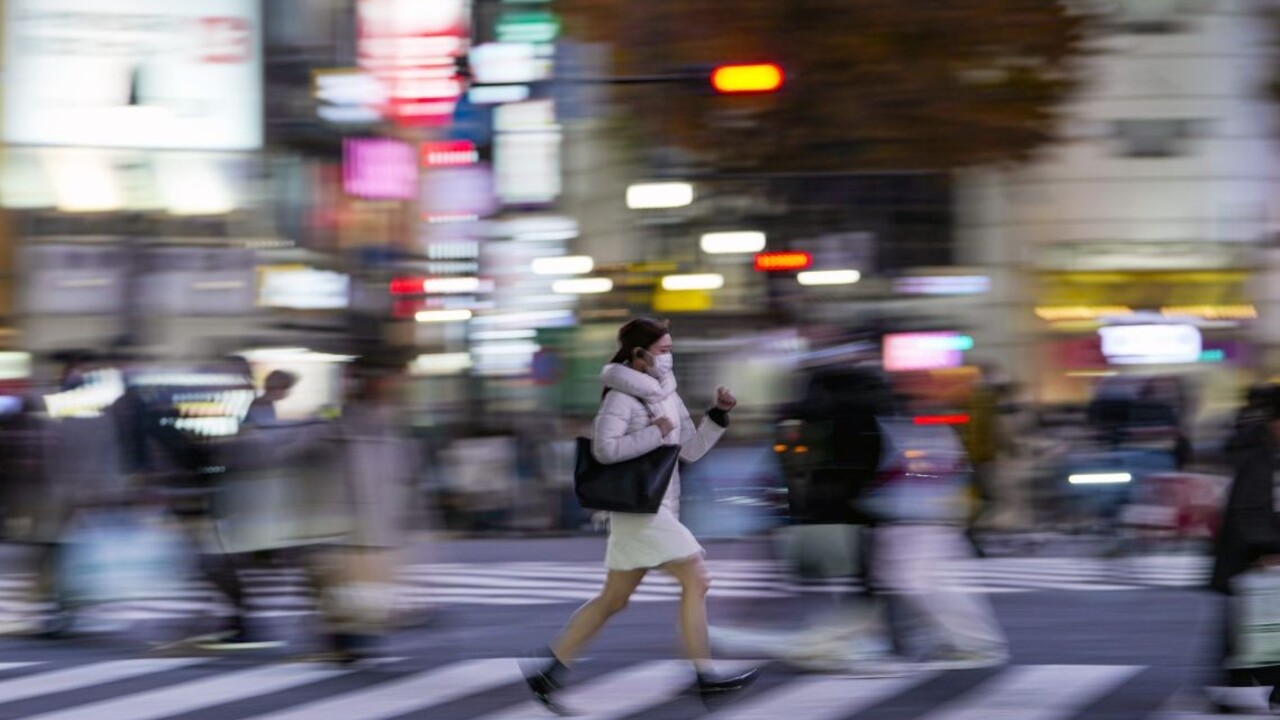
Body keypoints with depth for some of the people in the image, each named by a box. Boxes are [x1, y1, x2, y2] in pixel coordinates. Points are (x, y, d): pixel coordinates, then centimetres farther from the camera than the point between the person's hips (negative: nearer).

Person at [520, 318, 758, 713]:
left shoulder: (666, 395, 15)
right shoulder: (623, 397, -11)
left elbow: (691, 450, 15)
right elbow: (604, 448, -22)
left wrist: (718, 414, 3)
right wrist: (656, 433, -19)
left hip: (658, 509, 9)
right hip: (639, 507, -9)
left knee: (613, 599, 10)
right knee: (696, 579, -9)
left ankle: (548, 669, 13)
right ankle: (705, 676, -5)